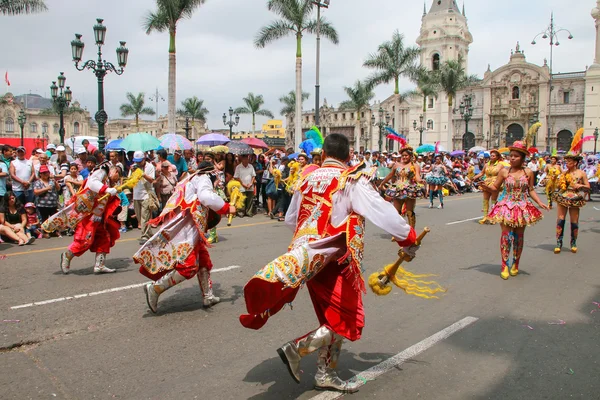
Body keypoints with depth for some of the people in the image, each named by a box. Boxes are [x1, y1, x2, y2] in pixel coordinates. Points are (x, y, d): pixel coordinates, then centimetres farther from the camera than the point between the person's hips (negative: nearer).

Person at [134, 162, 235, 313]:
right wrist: (227, 208, -13)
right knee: (188, 266, -14)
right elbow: (206, 197, -21)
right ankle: (155, 288, -9)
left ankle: (208, 297, 20)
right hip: (186, 228, -11)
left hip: (187, 228, 11)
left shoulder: (191, 179, 27)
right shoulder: (203, 178, 0)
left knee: (203, 260, 15)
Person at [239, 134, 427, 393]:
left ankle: (325, 374, 28)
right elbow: (382, 211, -11)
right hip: (335, 261, -7)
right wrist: (408, 238, 1)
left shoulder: (307, 178, 8)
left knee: (334, 319, 19)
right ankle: (297, 349, -2)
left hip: (310, 260, 7)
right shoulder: (352, 181, -8)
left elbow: (290, 219, 18)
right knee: (348, 321, 6)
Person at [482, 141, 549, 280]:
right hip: (506, 207, -1)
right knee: (506, 235, -5)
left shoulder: (528, 172, 0)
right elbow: (495, 188, 2)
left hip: (522, 208, 1)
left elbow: (531, 190, 6)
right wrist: (487, 187, -19)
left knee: (519, 237, 9)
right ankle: (504, 266, 3)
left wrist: (539, 202, -5)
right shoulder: (504, 171, -2)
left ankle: (515, 264, 25)